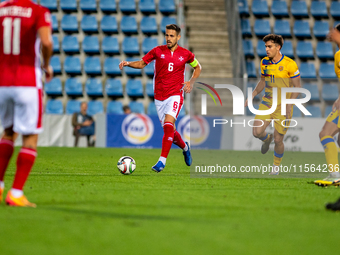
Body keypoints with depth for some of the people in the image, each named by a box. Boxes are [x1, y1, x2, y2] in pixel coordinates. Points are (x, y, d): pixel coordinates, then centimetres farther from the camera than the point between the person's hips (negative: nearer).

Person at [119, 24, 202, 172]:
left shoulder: (185, 54, 1)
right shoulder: (158, 51, 2)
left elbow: (197, 67, 18)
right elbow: (142, 63, 7)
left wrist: (191, 82, 2)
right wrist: (128, 64, -12)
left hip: (175, 95, -3)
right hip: (159, 97, 3)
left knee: (168, 125, -23)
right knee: (170, 131, 7)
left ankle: (162, 161, -23)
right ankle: (185, 147, 39)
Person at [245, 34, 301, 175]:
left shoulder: (290, 64, -13)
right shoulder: (264, 62, 3)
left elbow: (297, 86, -8)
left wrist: (289, 104, -19)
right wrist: (252, 95, 5)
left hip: (283, 106, -4)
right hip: (266, 103, 4)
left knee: (278, 140, -1)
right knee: (257, 132, -14)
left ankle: (276, 166, 25)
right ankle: (267, 139, 24)